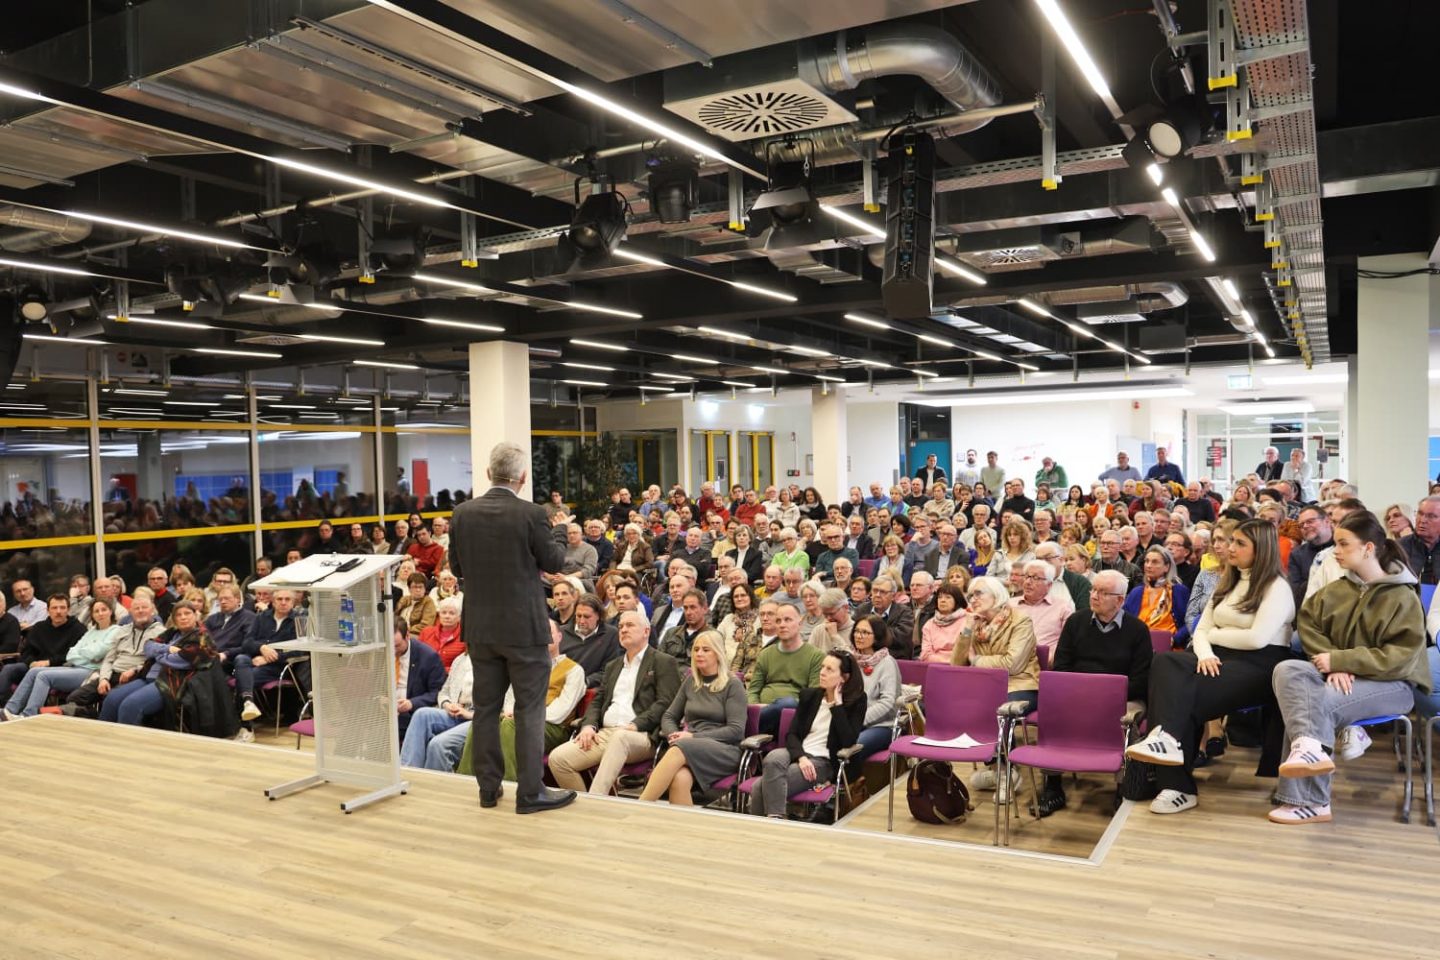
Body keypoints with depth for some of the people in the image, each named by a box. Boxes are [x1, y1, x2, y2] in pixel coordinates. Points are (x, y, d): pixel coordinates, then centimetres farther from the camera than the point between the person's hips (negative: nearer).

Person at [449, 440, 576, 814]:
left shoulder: (463, 513, -2)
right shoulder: (531, 514, -15)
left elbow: (457, 567, 8)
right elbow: (554, 562, -4)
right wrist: (560, 529, 13)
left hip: (480, 627, 5)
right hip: (524, 627, -5)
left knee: (486, 707, 13)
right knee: (529, 710, 3)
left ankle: (488, 787, 21)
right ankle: (530, 792, 7)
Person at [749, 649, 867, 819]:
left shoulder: (856, 702, 1)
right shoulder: (809, 695, 12)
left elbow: (848, 741, -12)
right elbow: (791, 734, 5)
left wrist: (837, 705, -12)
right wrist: (801, 757, -14)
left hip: (824, 761, -4)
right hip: (798, 752, 4)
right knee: (772, 759, -34)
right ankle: (775, 819, -34)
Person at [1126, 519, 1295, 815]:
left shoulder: (1277, 587, -3)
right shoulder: (1228, 584, 21)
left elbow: (1257, 638, -17)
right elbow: (1201, 630, 13)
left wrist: (1216, 634, -1)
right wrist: (1205, 654, -9)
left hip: (1259, 666, -7)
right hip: (1220, 659, 7)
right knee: (1165, 662, -26)